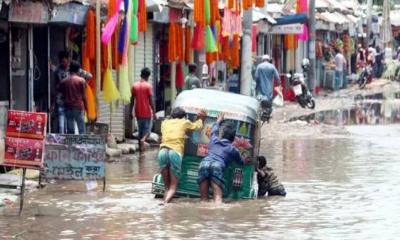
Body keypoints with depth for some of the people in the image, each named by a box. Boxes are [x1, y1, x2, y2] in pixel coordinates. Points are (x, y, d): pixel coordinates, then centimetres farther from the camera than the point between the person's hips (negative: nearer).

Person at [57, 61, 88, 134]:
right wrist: (86, 107, 6)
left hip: (68, 107, 3)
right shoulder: (81, 80, -3)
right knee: (82, 130, -2)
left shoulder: (64, 81, 6)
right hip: (79, 107, -3)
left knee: (70, 130, 5)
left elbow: (62, 95, 6)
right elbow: (83, 96, -2)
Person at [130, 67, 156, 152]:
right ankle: (143, 139, -26)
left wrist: (131, 112, 11)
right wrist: (154, 112, -4)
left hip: (138, 113, 4)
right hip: (147, 113, -4)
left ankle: (141, 147, 16)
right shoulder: (148, 86, -10)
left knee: (140, 129, 16)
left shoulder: (135, 86, 2)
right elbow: (151, 101, -11)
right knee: (147, 129, 4)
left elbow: (132, 100, 4)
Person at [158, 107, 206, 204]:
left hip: (163, 151, 3)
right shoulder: (185, 122, 19)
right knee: (173, 187, -1)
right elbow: (198, 126, 37)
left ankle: (164, 202, -9)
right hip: (176, 152, -3)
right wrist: (200, 119, 59)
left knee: (167, 186, 12)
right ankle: (166, 203, -26)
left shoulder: (165, 123, 25)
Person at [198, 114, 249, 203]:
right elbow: (241, 161, 45)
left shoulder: (214, 141, 29)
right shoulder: (233, 149, 24)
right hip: (217, 166, -3)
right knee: (218, 198, -15)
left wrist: (218, 121, 73)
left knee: (203, 198, 2)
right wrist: (245, 161, 70)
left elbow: (214, 131, 54)